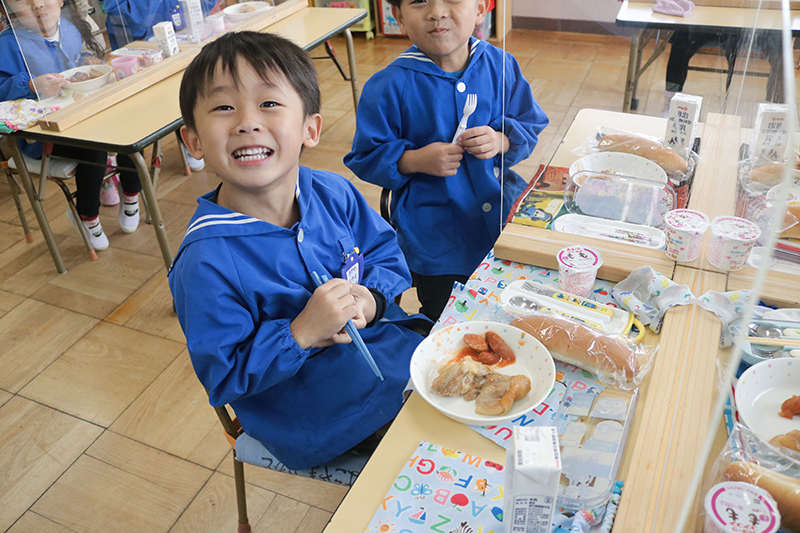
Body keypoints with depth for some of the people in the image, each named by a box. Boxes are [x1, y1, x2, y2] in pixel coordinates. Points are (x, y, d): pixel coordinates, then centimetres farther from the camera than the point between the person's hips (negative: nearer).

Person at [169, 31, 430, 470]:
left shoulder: (334, 194, -10)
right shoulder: (206, 262, -26)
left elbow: (387, 253, 6)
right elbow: (224, 379, -18)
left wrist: (369, 300, -15)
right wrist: (302, 332, -30)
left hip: (384, 337, 6)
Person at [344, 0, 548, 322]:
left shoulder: (501, 66, -3)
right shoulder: (390, 86, -14)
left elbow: (531, 125, 7)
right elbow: (365, 157, -7)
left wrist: (501, 141, -15)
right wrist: (416, 160, -23)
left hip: (502, 202, 4)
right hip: (435, 234, -3)